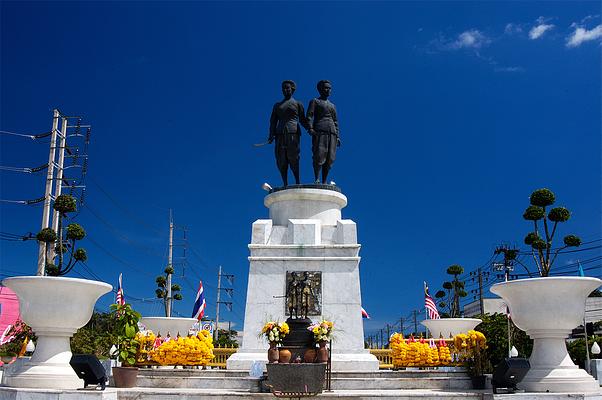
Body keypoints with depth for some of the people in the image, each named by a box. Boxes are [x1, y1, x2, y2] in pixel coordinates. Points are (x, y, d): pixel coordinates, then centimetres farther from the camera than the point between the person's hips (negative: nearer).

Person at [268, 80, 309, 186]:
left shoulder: (298, 104, 16)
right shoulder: (277, 105, 22)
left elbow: (302, 120, 14)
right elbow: (273, 121, 15)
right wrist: (271, 135, 1)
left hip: (293, 132, -3)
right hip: (280, 134, 3)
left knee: (293, 158, -15)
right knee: (281, 160, -6)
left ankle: (297, 182, -17)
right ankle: (285, 184, -7)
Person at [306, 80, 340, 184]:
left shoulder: (332, 105, 28)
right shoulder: (314, 101, 12)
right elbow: (309, 116, -1)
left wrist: (337, 136, 14)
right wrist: (310, 128, -17)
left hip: (332, 132, 5)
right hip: (319, 131, -5)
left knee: (330, 158, -3)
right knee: (319, 155, -17)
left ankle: (324, 181, -2)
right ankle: (316, 179, -13)